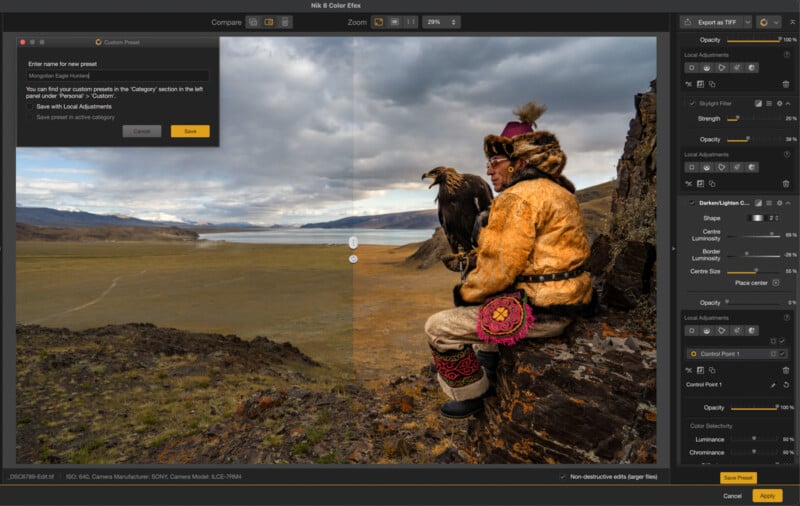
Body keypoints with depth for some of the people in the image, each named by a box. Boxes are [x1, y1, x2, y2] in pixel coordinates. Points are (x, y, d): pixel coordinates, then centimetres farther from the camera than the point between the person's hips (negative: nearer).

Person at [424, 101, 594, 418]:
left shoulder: (518, 198, -19)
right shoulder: (556, 190, 15)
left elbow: (500, 267, -23)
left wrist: (466, 291, -4)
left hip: (539, 311, -11)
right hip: (563, 300, 11)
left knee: (439, 327, -5)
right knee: (481, 304, 34)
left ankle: (470, 396, 14)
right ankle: (487, 374, 40)